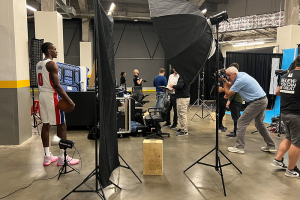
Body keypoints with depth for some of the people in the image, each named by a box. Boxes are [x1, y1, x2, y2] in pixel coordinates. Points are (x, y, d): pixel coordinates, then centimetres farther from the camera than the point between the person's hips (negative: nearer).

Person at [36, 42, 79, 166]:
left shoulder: (38, 64, 14)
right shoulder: (51, 64, -14)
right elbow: (57, 86, -21)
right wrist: (70, 102, -22)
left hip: (42, 94, 9)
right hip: (51, 96, -9)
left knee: (45, 125, 10)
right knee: (61, 125, -2)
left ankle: (47, 156, 16)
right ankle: (62, 157, 3)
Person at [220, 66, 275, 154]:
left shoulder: (240, 81, -18)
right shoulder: (241, 74, 10)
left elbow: (228, 94, -11)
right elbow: (230, 85, 21)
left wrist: (224, 82, -3)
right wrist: (225, 81, 3)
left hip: (257, 102, -10)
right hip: (263, 100, 10)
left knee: (241, 122, -5)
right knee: (259, 123, 21)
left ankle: (239, 147, -3)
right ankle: (271, 146, 27)